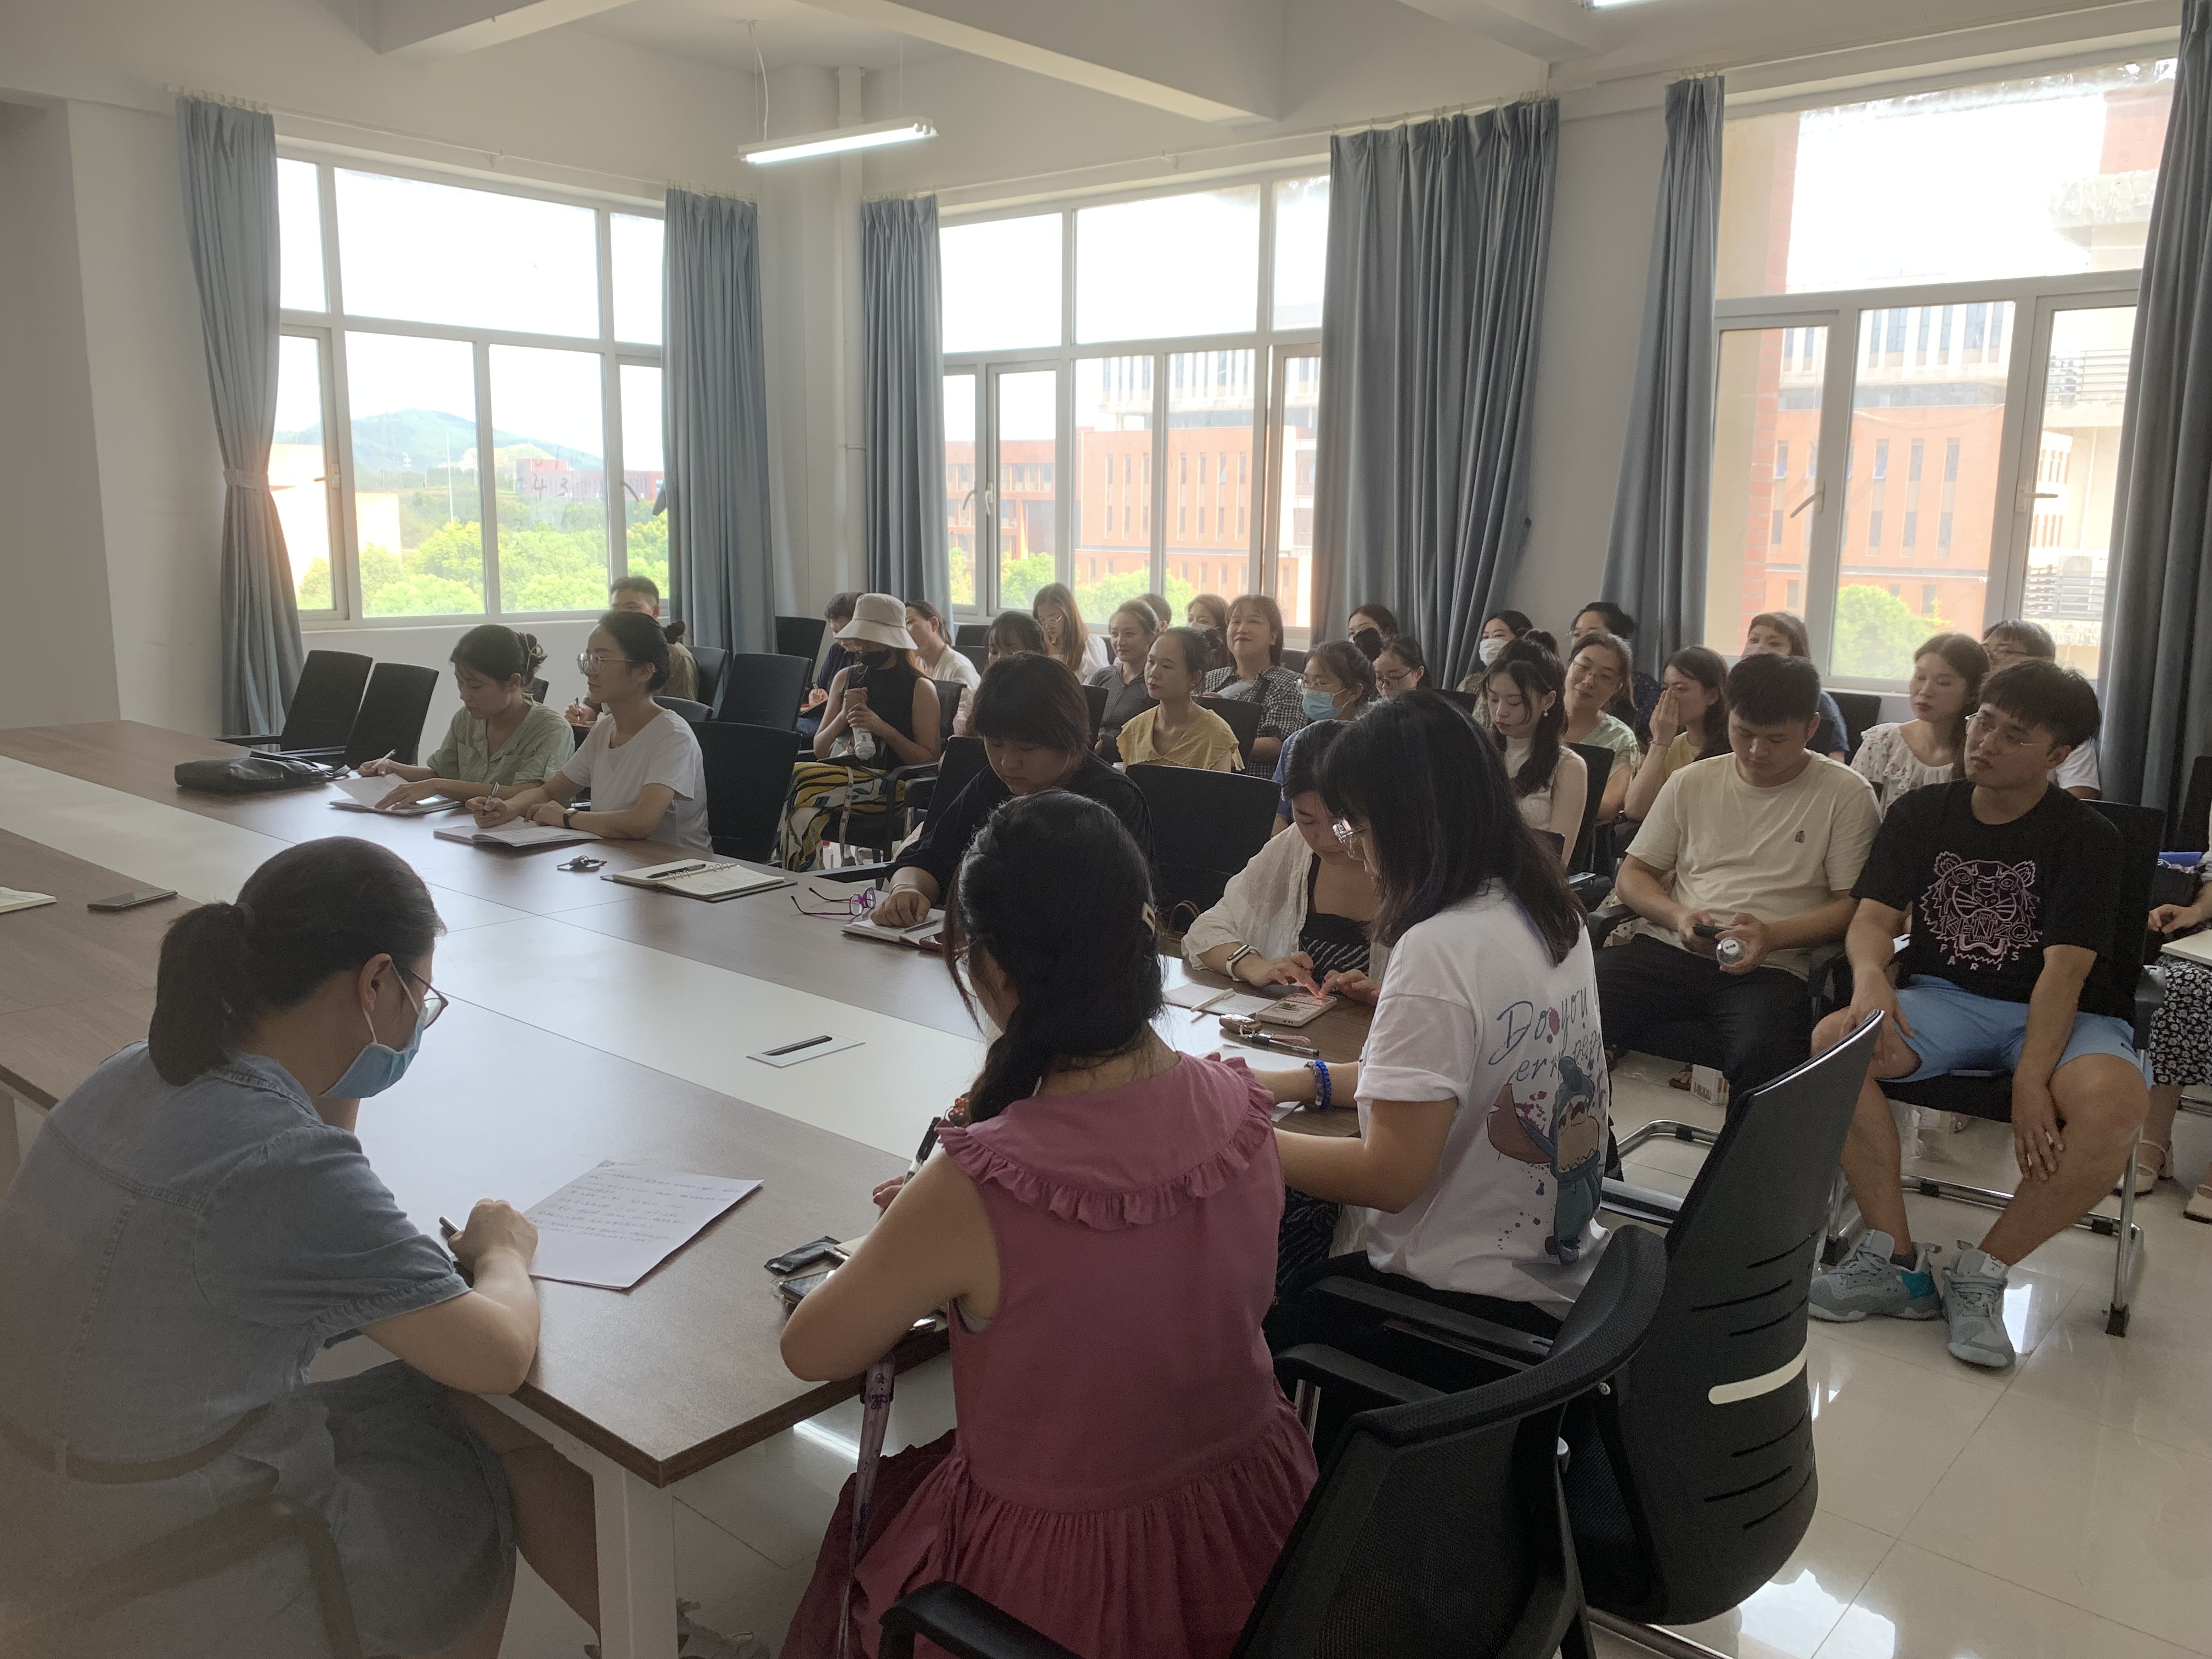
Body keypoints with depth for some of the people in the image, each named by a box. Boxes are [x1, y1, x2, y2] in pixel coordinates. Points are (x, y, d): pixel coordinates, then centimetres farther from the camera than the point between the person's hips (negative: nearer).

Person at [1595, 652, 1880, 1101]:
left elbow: (1854, 904, 3)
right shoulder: (1691, 783, 15)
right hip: (1667, 948, 3)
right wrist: (1677, 915, -5)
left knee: (1763, 1054, -39)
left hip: (1771, 967, -3)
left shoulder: (1845, 794, 6)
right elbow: (1633, 874, 17)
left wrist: (1772, 936, -14)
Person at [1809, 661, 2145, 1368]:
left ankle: (1982, 1274, -15)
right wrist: (1869, 976, -25)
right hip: (1944, 999, 2)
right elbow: (1875, 916, -1)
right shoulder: (1922, 813, 5)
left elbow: (2065, 969, -15)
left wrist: (2031, 1079, -27)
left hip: (2059, 1015, -2)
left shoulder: (2086, 838, -6)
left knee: (2114, 1101, -36)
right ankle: (1897, 1264, -18)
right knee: (1833, 1042, -29)